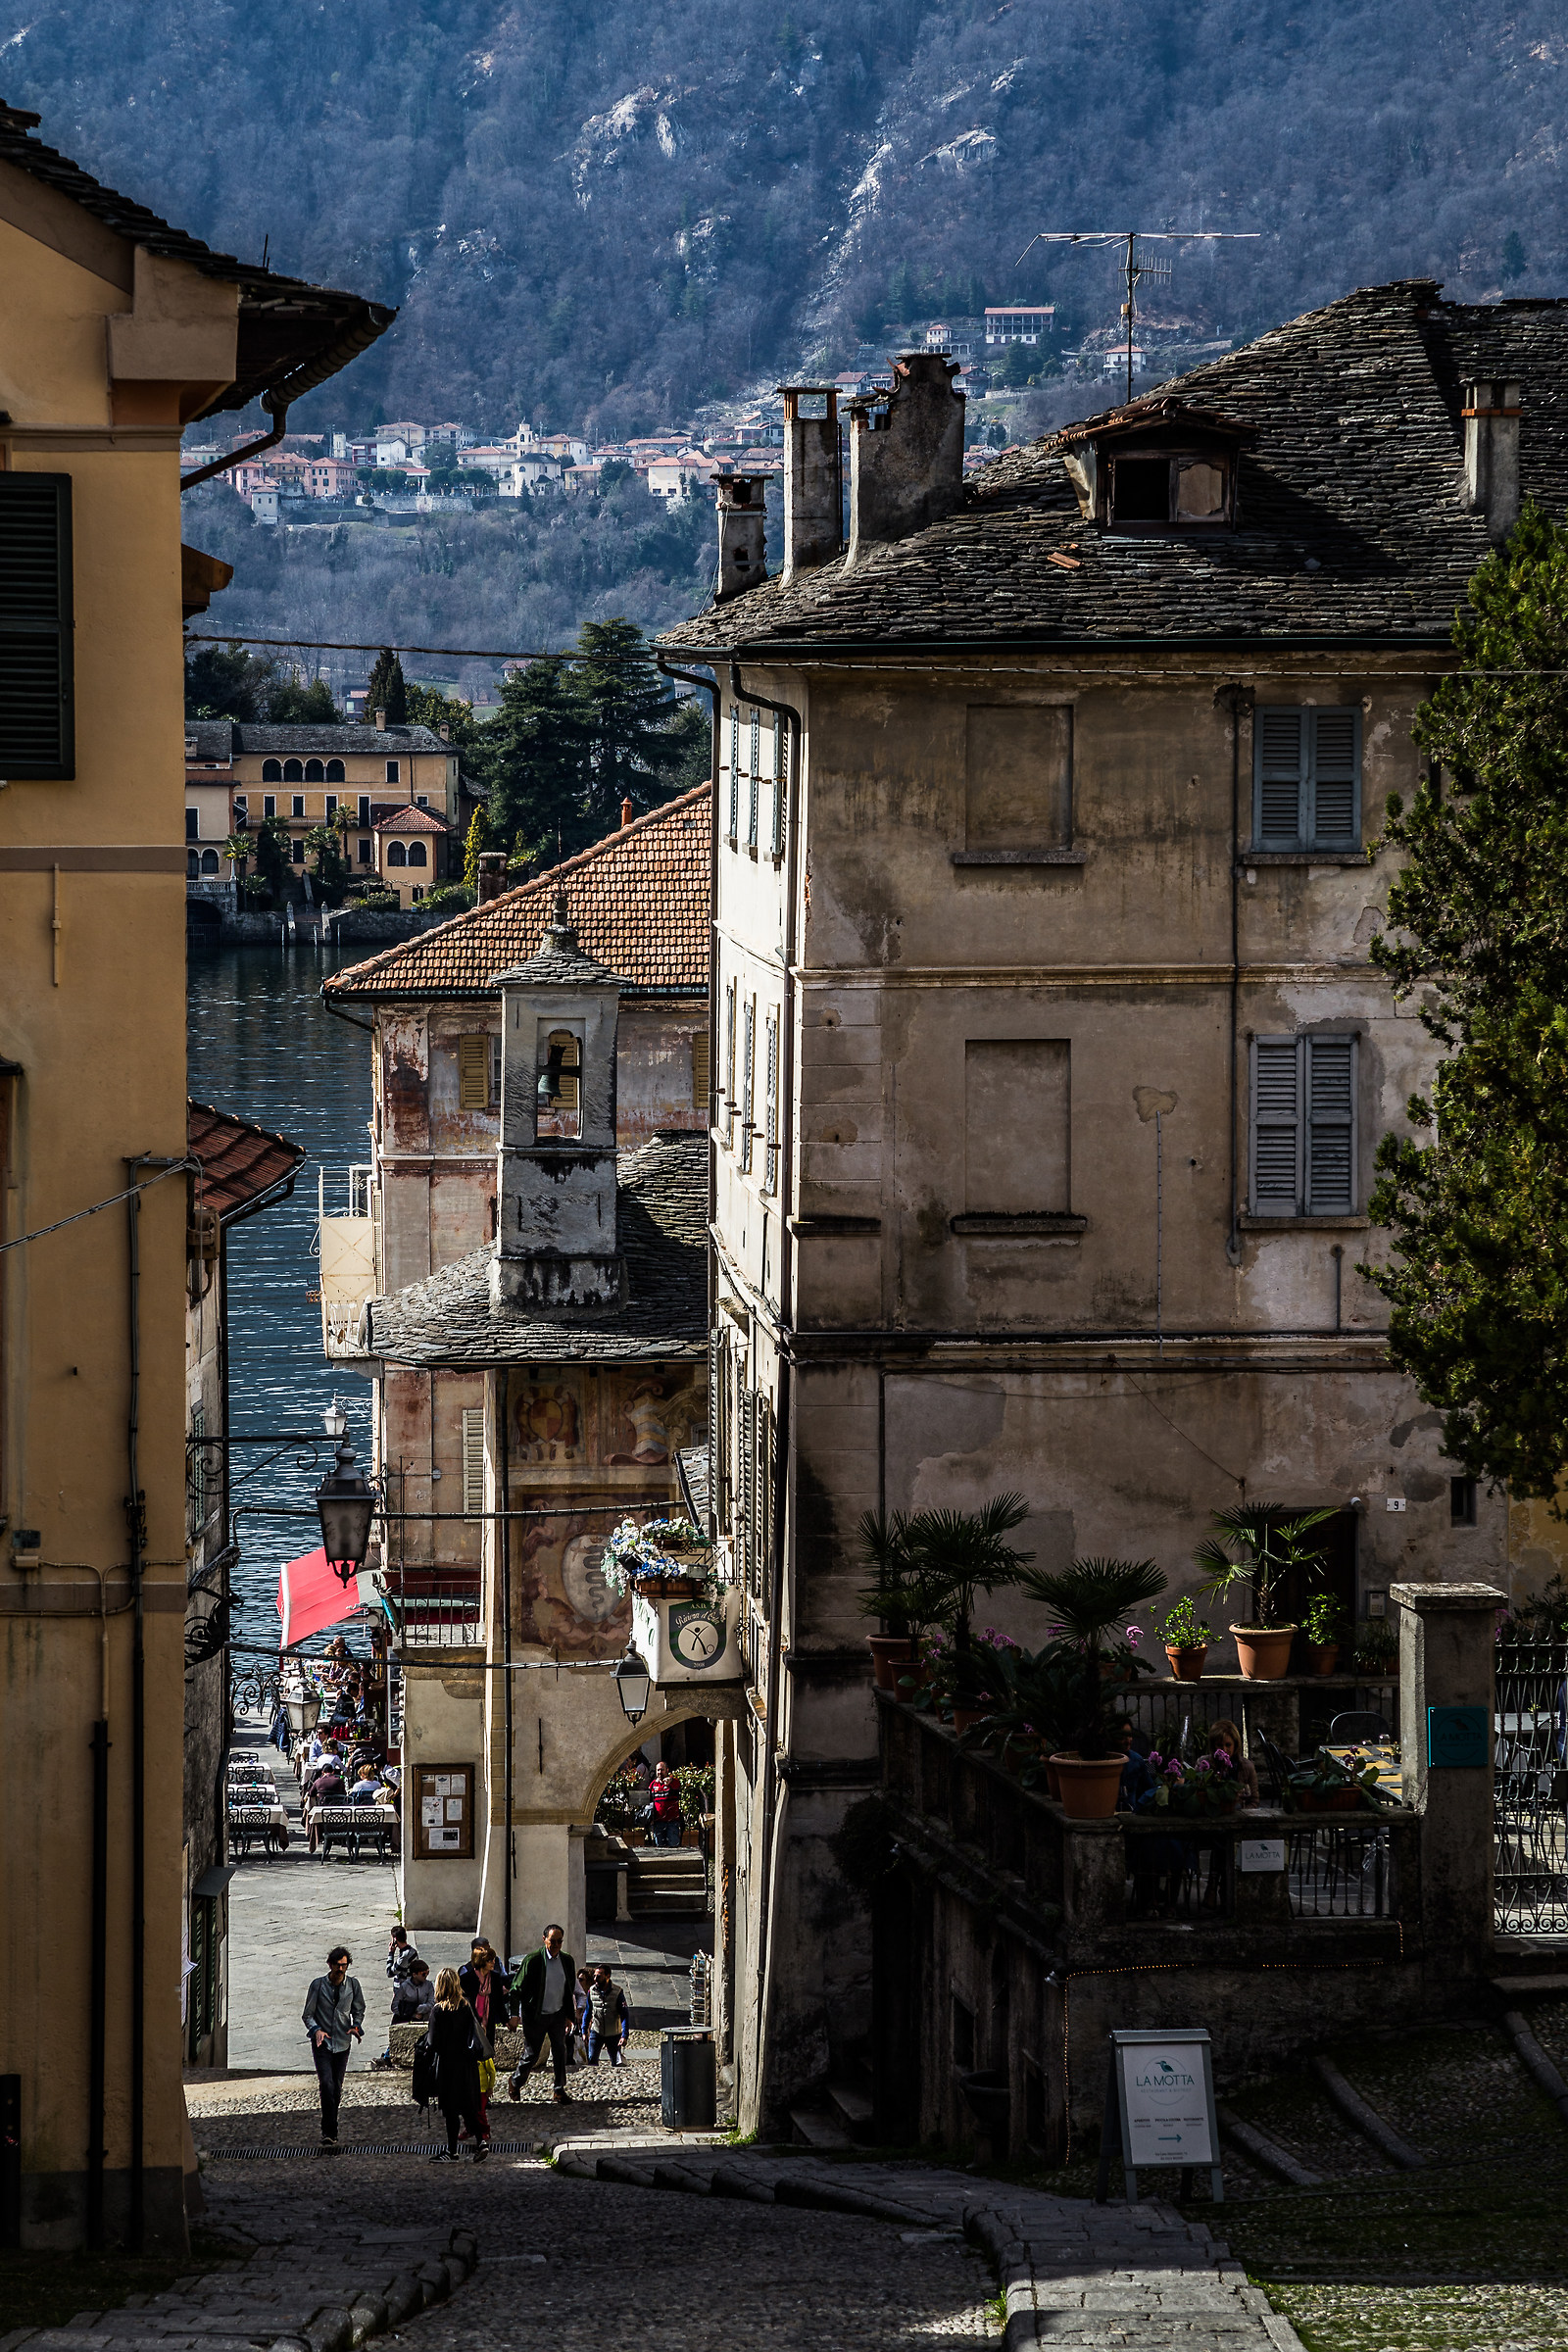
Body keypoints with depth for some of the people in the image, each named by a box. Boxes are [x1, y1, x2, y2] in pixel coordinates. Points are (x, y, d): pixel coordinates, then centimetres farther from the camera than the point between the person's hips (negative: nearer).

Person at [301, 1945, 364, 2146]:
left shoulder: (352, 1984, 3)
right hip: (322, 2043, -3)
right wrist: (316, 2030, -19)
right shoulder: (318, 1985, -4)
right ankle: (329, 2132, -17)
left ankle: (329, 2131, 18)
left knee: (337, 2089, 5)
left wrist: (356, 2026, -4)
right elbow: (307, 2014, 1)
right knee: (327, 2085, -16)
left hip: (343, 2043, 3)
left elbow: (358, 2010, 16)